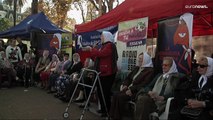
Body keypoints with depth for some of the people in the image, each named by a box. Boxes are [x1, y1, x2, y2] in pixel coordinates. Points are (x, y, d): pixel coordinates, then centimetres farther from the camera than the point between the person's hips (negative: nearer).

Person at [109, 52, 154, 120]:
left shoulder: (150, 71, -6)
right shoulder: (137, 68, 19)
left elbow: (144, 84, -16)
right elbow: (128, 78, 21)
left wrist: (132, 90, -22)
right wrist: (125, 85, 1)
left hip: (137, 92, -7)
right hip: (129, 88, 7)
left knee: (120, 97, -26)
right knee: (115, 96, -18)